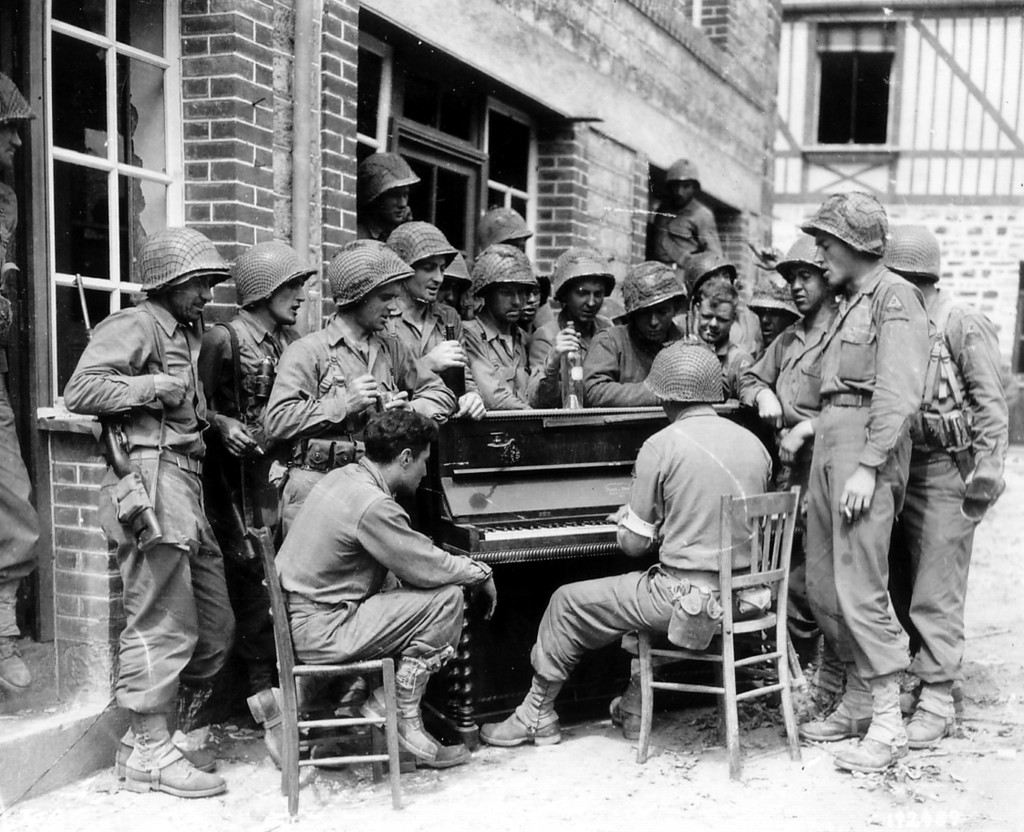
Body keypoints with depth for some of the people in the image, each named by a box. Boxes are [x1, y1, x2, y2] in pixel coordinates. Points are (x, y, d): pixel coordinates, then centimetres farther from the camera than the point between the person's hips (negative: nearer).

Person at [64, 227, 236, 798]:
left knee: (216, 626, 13)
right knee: (163, 625, -5)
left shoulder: (189, 334, 25)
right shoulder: (134, 326, -3)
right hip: (151, 480, -10)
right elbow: (79, 391, -14)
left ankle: (164, 732, 26)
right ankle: (151, 753, 7)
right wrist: (153, 387, -14)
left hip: (189, 486, 10)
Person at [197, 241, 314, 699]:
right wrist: (222, 424, -22)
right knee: (253, 570, -3)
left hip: (285, 469, 6)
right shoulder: (223, 339, -6)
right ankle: (261, 683, 7)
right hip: (242, 476, -6)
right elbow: (199, 405, -5)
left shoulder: (291, 339, 14)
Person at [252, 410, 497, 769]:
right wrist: (481, 574, 1)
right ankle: (402, 718, 0)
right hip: (318, 631, -10)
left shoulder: (343, 477, 9)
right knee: (447, 597, -10)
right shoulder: (372, 506, -21)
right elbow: (428, 568, -17)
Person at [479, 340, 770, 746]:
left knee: (568, 602, 10)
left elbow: (635, 543, -8)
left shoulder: (661, 446, -13)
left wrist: (626, 519, 15)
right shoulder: (753, 443, 5)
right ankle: (635, 708, 36)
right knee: (655, 587, 35)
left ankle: (536, 716, 23)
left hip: (691, 598, -7)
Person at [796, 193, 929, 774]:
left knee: (860, 587, -10)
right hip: (829, 442, 10)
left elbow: (899, 395, -17)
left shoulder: (894, 296, -7)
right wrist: (809, 425, 12)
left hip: (867, 444, -9)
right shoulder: (851, 302, 21)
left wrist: (868, 466, -22)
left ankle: (888, 724, -2)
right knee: (823, 587, 11)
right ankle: (858, 702, 23)